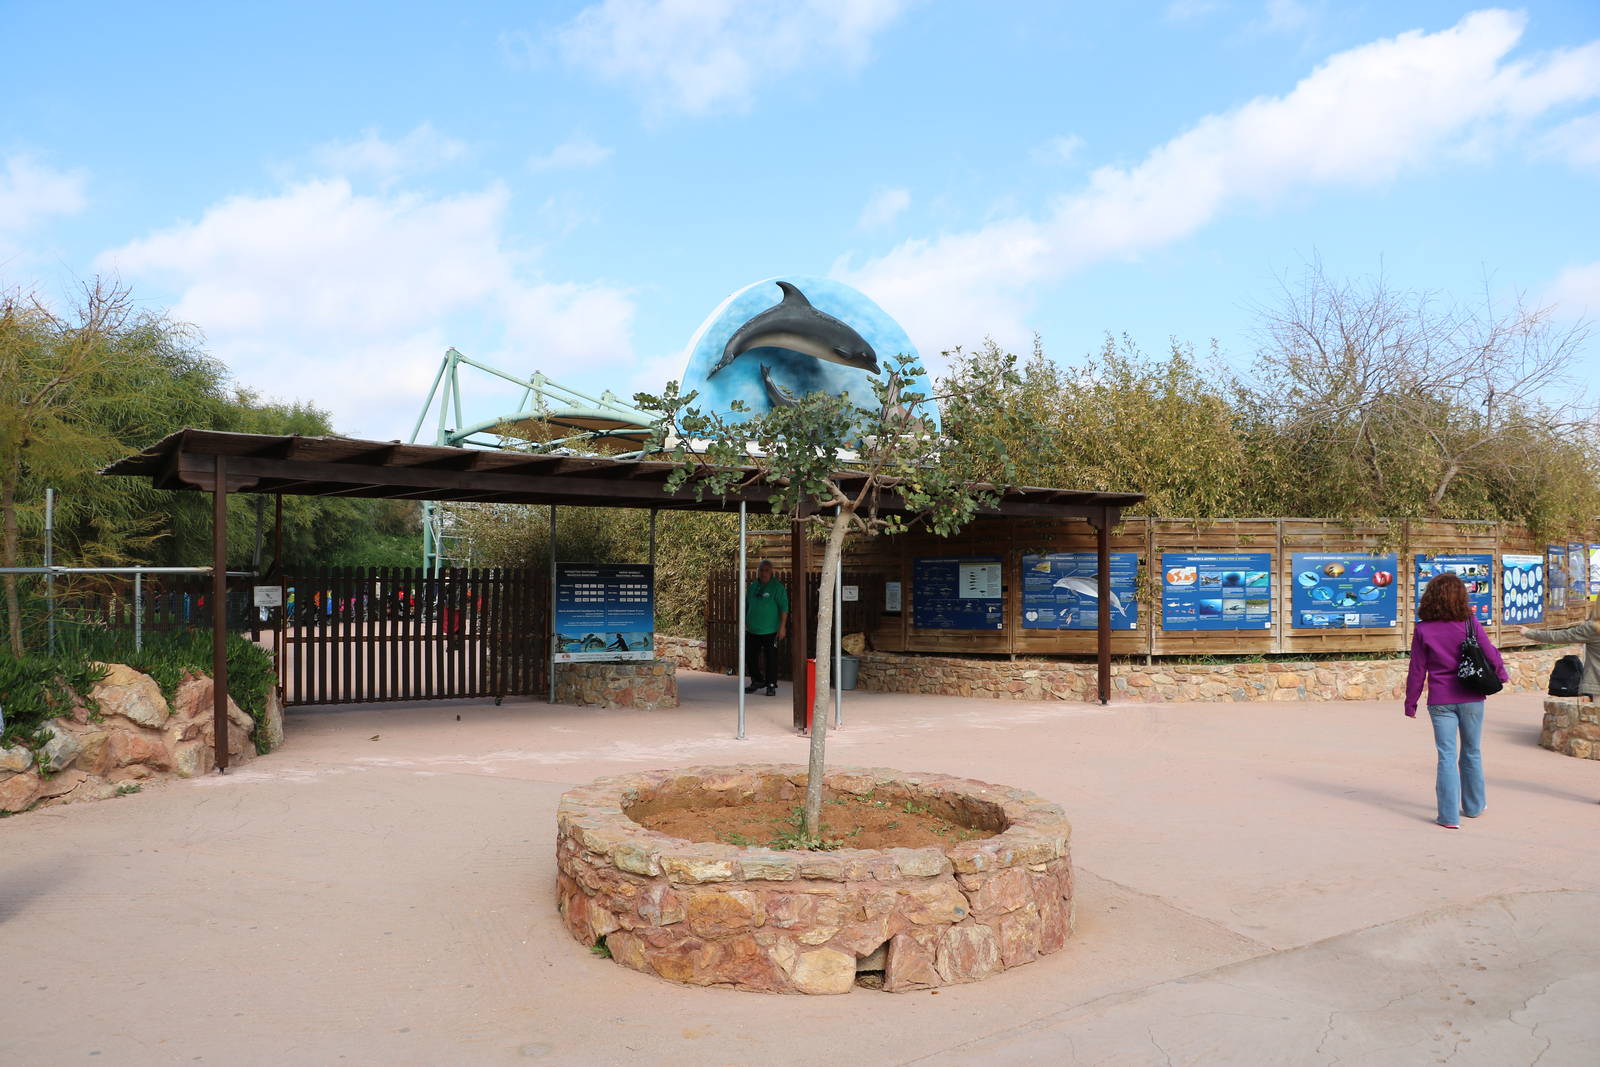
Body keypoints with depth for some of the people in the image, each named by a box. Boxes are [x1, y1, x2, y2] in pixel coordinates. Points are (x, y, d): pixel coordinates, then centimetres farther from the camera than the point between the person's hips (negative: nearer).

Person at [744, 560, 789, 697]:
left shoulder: (777, 587, -7)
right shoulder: (753, 586, 11)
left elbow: (784, 608, -10)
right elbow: (747, 606, 20)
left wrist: (782, 626, -15)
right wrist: (745, 624, 17)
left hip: (770, 631, -6)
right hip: (752, 630, 6)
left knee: (771, 658, -1)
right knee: (751, 656, 10)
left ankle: (771, 685, 7)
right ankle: (757, 681, 25)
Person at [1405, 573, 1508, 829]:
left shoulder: (1423, 630, -7)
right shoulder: (1470, 622, -7)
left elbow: (1417, 670, -3)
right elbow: (1490, 653, 0)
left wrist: (1410, 703, 6)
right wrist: (1501, 674, 21)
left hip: (1440, 701, -1)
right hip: (1471, 699, 1)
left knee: (1446, 756, 2)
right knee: (1471, 753, 16)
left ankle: (1449, 816, 1)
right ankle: (1473, 806, 32)